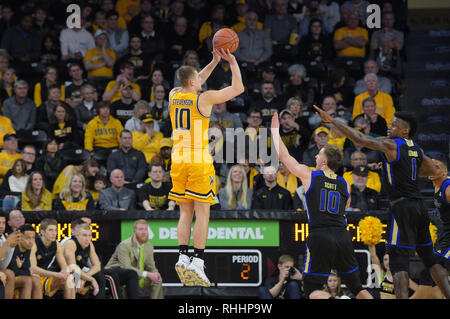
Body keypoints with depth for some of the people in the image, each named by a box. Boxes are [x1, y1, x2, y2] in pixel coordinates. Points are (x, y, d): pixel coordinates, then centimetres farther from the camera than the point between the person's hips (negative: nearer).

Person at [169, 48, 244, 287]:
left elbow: (195, 83, 29)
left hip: (178, 160, 5)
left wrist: (215, 62, 31)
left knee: (186, 212, 9)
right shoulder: (204, 99, -8)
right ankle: (197, 262, -9)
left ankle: (183, 257, -3)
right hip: (199, 162, -5)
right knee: (202, 213, -2)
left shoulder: (174, 96, 8)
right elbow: (238, 88, 0)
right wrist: (232, 62, 11)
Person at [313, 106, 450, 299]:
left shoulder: (391, 145, -7)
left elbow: (359, 139, -14)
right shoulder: (416, 149, 14)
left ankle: (402, 297, -22)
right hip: (419, 207, 8)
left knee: (398, 261, -11)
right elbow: (432, 171, 30)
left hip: (402, 207, -8)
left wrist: (332, 121, -12)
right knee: (429, 258, 15)